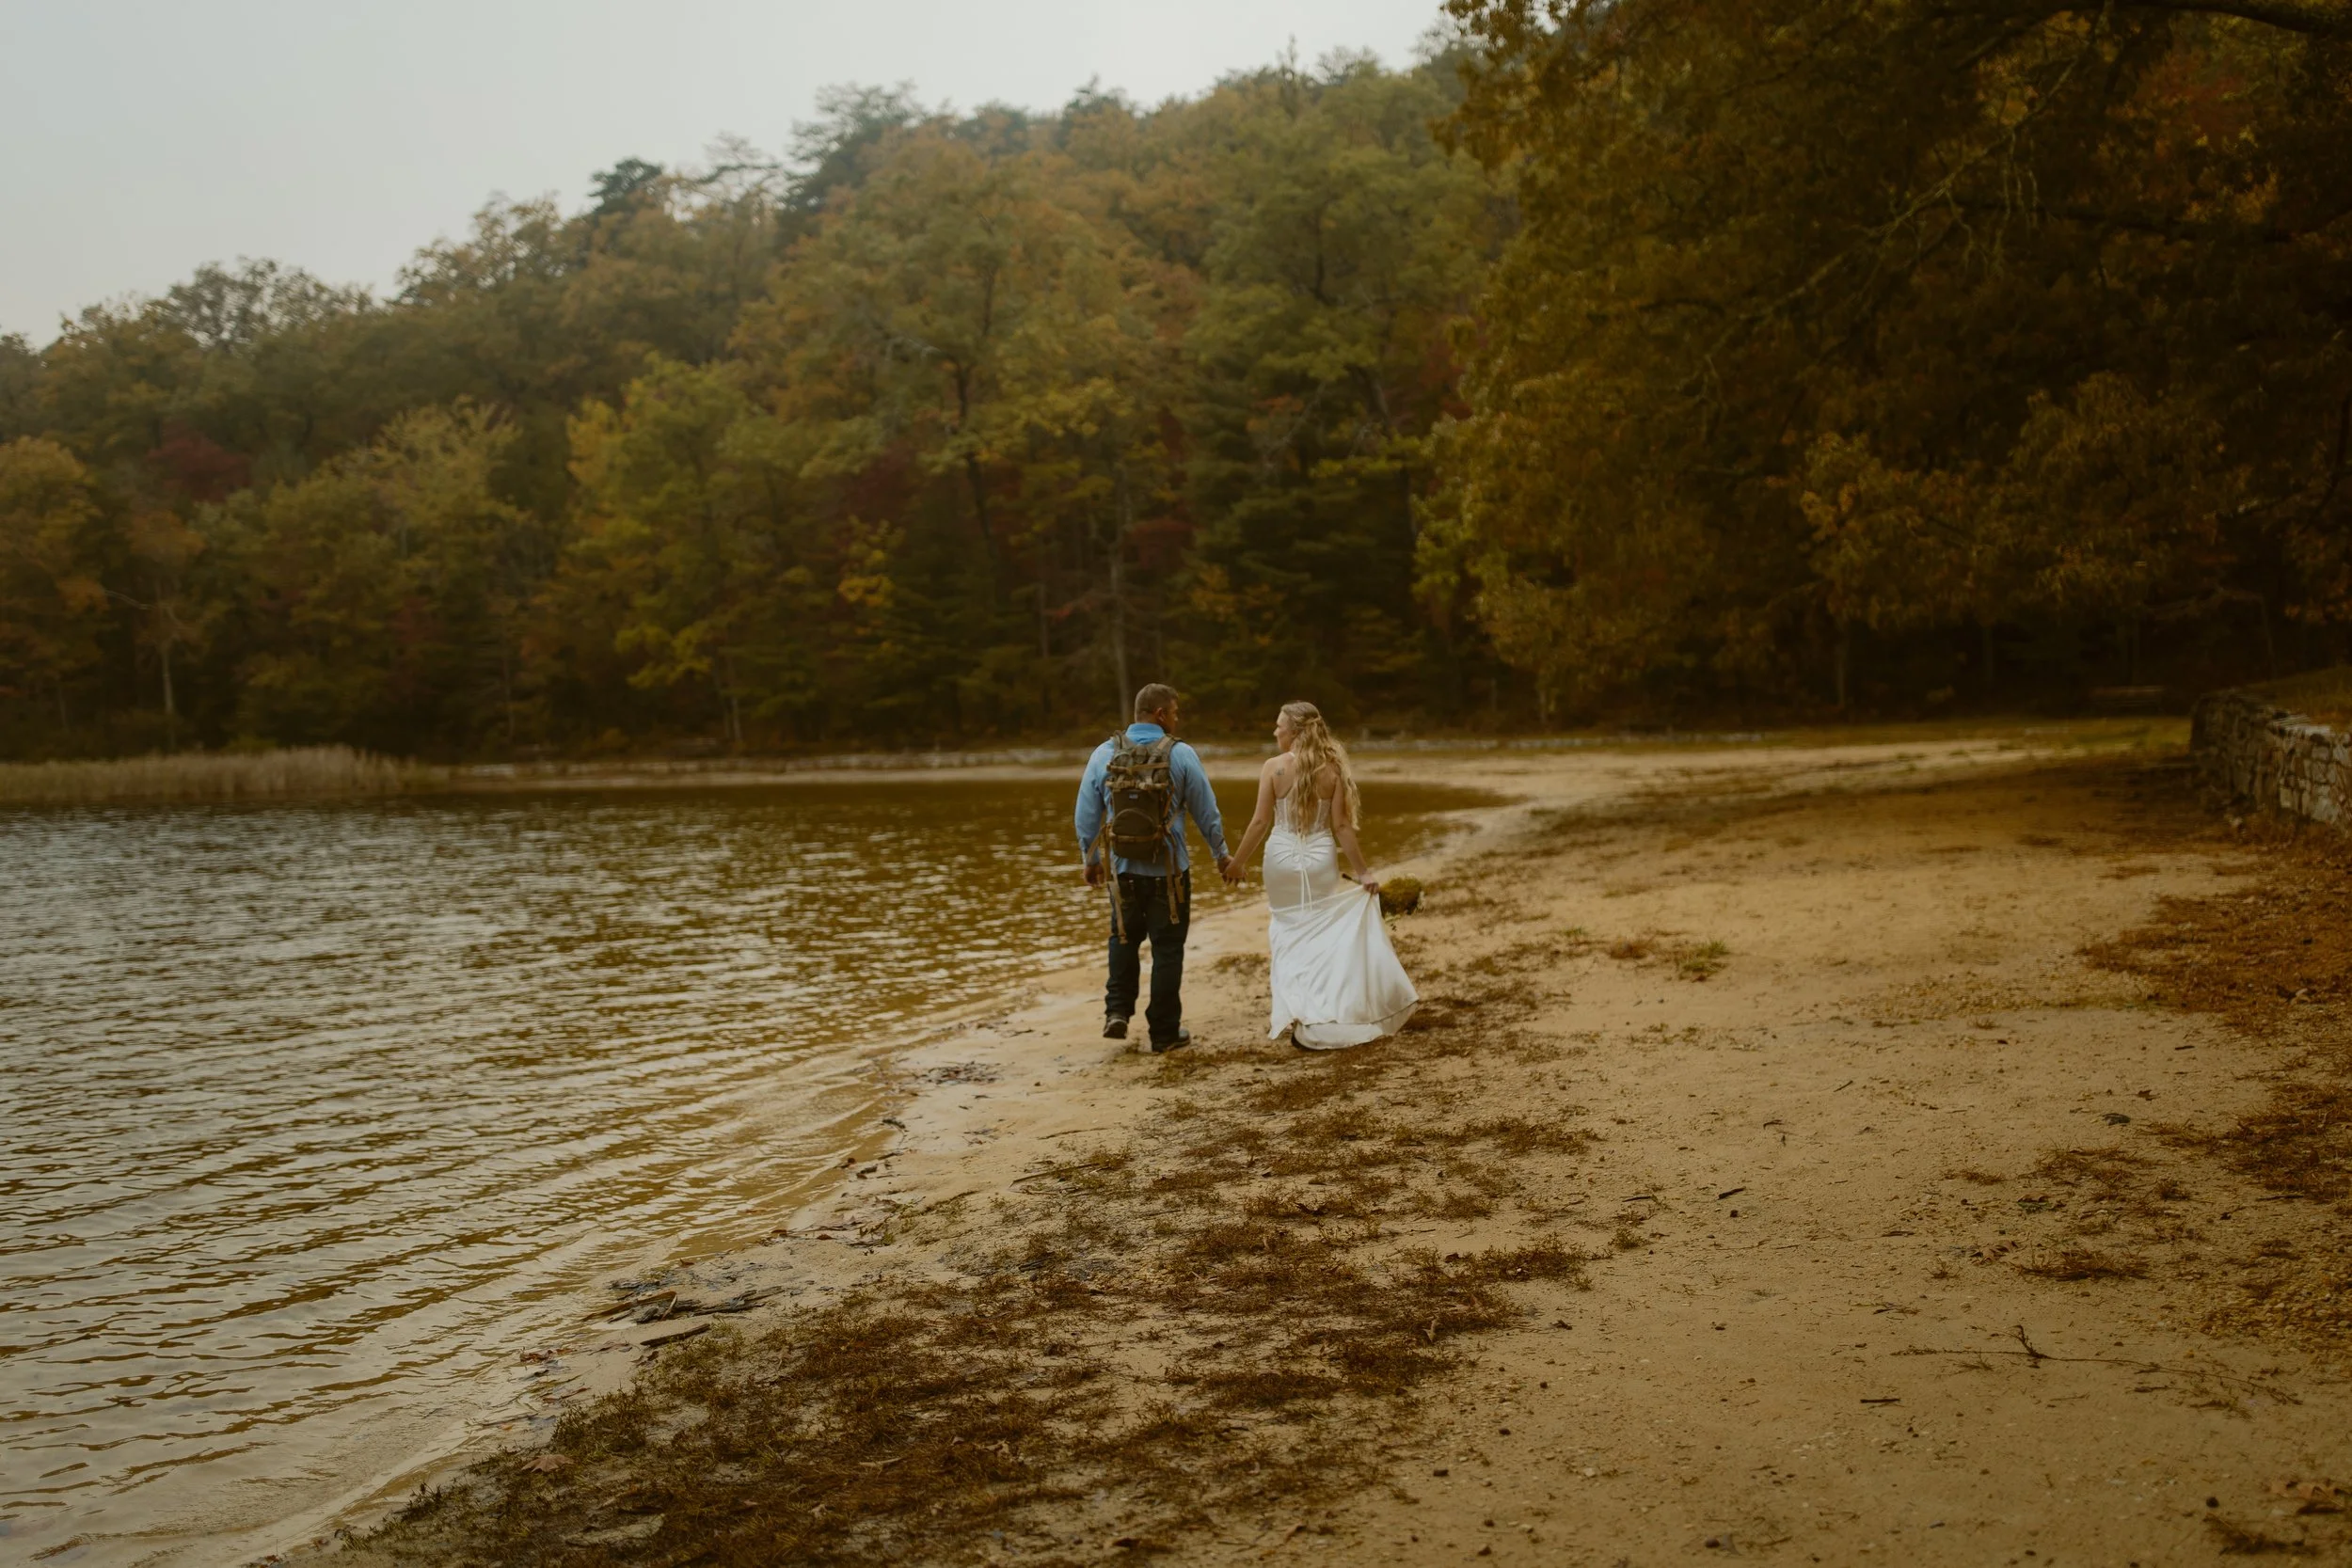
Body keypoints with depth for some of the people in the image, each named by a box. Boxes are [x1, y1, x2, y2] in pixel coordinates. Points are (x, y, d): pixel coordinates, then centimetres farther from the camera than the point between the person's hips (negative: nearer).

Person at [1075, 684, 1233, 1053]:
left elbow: (1087, 813, 3)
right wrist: (1221, 854, 12)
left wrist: (1090, 859, 16)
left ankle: (1117, 1011, 10)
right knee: (1167, 947, 8)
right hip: (1169, 872, -2)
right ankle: (1164, 1032, 13)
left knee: (1124, 939, 23)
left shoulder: (1104, 754, -3)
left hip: (1123, 870, 2)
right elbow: (1206, 811, -2)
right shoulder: (1181, 755, -9)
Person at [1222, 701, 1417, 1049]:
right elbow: (1341, 826, -6)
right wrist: (1362, 872, 0)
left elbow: (1261, 821, -9)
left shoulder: (1274, 767, -9)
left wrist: (1238, 862, 2)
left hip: (1282, 857, -1)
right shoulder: (1332, 769, -4)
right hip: (1320, 858, 1)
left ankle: (1298, 1016, 10)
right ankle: (1325, 1016, 16)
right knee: (1324, 936, 13)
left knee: (1289, 935, 12)